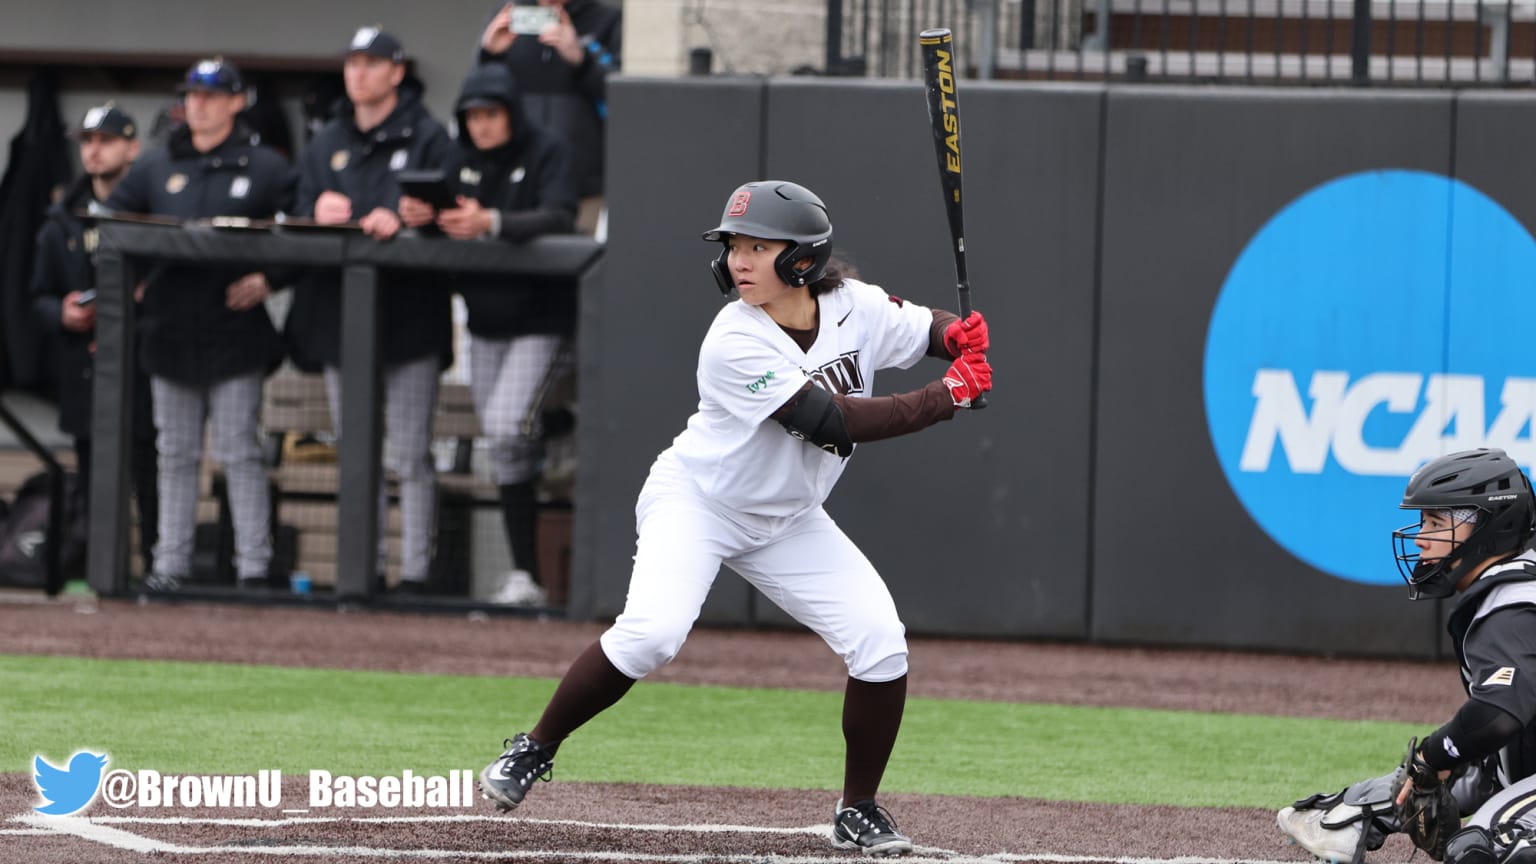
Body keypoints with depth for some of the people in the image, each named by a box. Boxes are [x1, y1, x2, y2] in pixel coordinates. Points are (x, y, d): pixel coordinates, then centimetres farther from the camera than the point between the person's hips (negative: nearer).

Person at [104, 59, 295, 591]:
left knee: (241, 454, -4)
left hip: (235, 334, -4)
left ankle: (253, 567, -3)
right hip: (170, 332, 4)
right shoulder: (156, 169, 13)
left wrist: (268, 280, -13)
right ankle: (169, 563, 11)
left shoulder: (265, 169, 2)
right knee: (175, 455, 8)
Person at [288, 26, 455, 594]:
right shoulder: (326, 145, 19)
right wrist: (319, 213, -8)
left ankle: (415, 571, -5)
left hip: (409, 313, -6)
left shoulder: (427, 138, 2)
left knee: (409, 457, -7)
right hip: (338, 314, 6)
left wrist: (400, 221, -26)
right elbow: (299, 216, 14)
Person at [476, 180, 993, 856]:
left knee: (881, 642, -10)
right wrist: (944, 399, -30)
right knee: (651, 634, -28)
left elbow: (936, 331, 3)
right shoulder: (735, 344, -29)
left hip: (788, 522, 5)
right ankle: (534, 750, -7)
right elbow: (834, 423, -33)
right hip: (697, 503, -5)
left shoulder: (855, 307, -12)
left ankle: (858, 812, 7)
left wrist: (960, 335, -22)